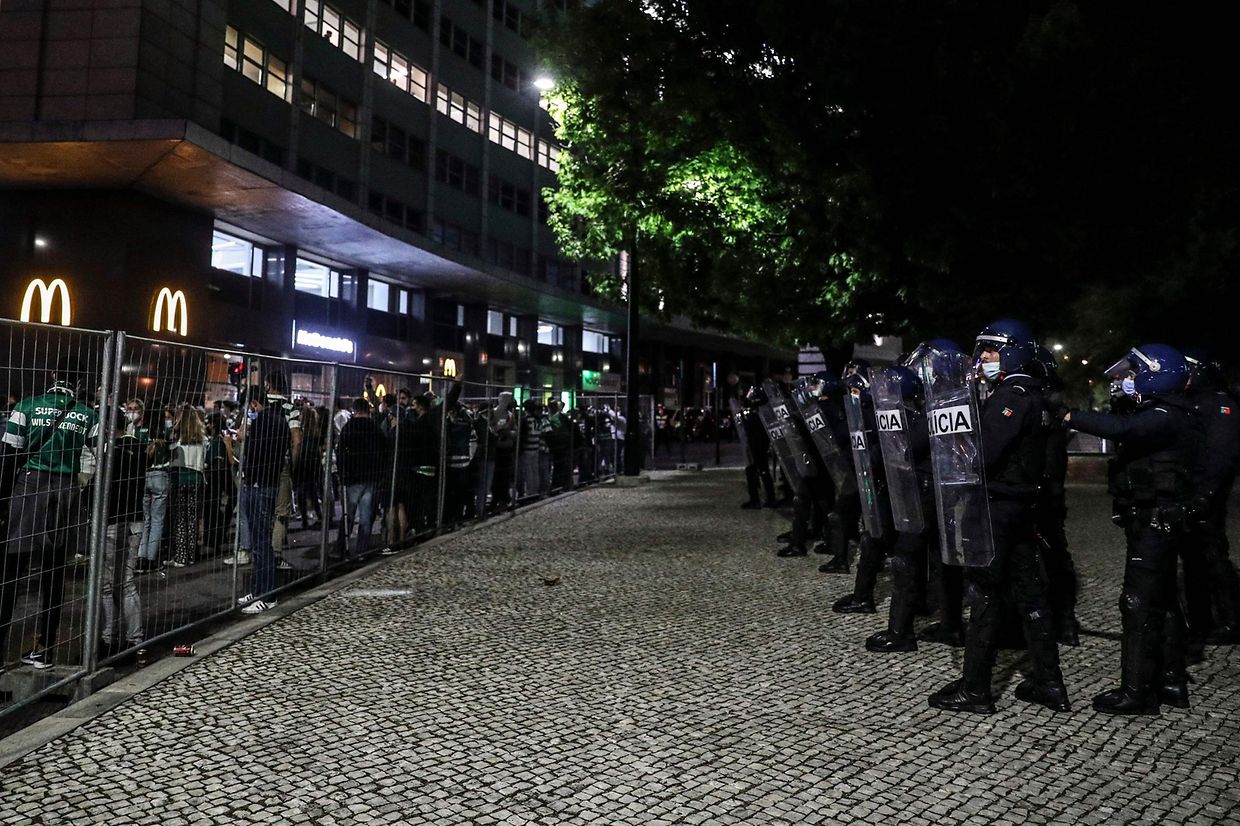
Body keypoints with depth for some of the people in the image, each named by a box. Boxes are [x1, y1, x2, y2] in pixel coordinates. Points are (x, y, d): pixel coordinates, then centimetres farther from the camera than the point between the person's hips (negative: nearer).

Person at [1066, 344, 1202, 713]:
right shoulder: (1170, 415, 15)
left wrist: (1074, 417, -27)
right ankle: (1171, 682, 27)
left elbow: (1120, 428, -35)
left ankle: (1137, 691, -1)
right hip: (1160, 521, 11)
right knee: (1162, 601, 17)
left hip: (1154, 525, -10)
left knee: (1139, 604, -7)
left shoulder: (1164, 418, -19)